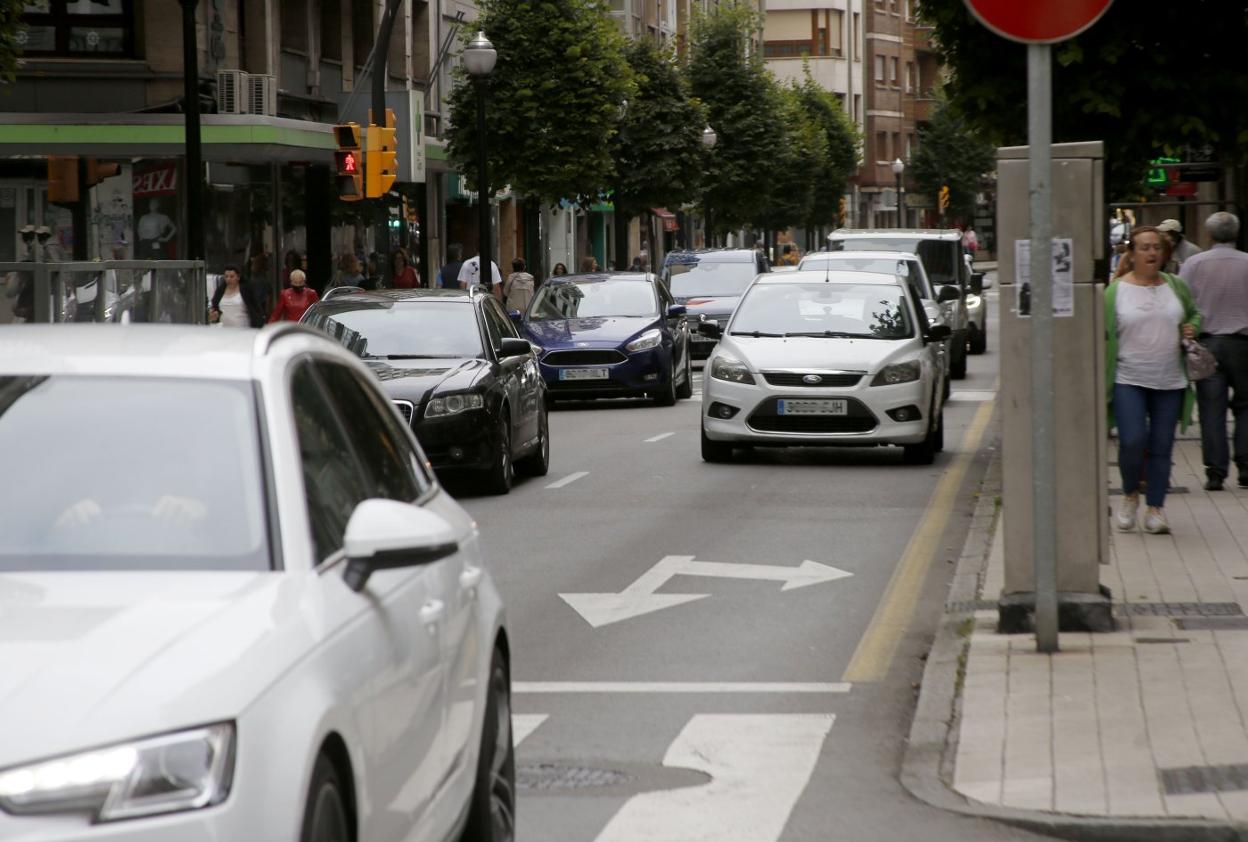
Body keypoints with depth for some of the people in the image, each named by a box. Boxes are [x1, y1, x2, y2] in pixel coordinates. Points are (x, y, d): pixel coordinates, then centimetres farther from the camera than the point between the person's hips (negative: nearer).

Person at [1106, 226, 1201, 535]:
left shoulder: (1176, 286, 8)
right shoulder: (1115, 291, -2)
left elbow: (1194, 313, 25)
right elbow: (1105, 336, -2)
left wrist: (1192, 328, 2)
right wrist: (1102, 379, -6)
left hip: (1169, 381, 3)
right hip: (1129, 380, -3)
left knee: (1161, 446, 3)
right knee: (1132, 442, -14)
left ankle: (1155, 509, 12)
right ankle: (1130, 495, 12)